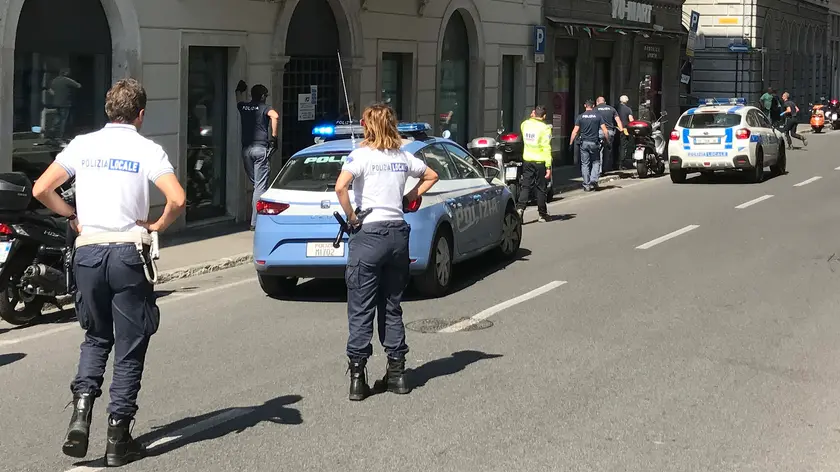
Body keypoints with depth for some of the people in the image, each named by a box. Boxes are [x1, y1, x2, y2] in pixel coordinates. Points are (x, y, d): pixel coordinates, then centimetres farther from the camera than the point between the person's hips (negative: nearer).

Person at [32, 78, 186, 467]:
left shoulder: (82, 145, 6)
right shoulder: (147, 150, -3)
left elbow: (41, 190, 3)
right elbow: (177, 199, -16)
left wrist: (73, 217, 16)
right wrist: (157, 226, 2)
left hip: (88, 251, 3)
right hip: (128, 252, -3)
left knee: (96, 337, 21)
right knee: (130, 347, 6)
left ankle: (81, 412, -1)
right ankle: (118, 440, 7)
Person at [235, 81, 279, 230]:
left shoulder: (243, 107, 12)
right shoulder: (264, 108, -1)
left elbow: (239, 100, 37)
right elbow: (275, 116, -23)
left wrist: (240, 89, 57)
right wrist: (274, 135, -12)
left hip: (246, 149, 5)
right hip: (261, 148, -5)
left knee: (255, 184, 16)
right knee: (261, 187, -5)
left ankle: (255, 219, 17)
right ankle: (255, 222, -10)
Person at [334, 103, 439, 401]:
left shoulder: (362, 155, -7)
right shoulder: (403, 157, 9)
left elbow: (340, 186, -23)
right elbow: (431, 176, 26)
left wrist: (351, 217, -11)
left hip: (368, 234, -5)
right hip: (398, 233, 5)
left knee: (361, 310, -1)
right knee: (391, 308, 15)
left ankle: (357, 377, -2)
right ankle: (397, 372, 16)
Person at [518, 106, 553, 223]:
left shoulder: (525, 124, 1)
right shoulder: (545, 128, -14)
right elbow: (546, 148, -16)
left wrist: (531, 117, 19)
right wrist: (548, 166, -15)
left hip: (527, 160, 4)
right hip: (540, 161, -4)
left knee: (526, 186, 6)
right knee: (541, 188, 6)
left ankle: (520, 208, -13)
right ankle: (542, 214, 15)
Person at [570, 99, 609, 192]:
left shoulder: (580, 117, 0)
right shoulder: (598, 116, -1)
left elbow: (575, 131, -4)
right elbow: (604, 130, -3)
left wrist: (571, 143, 0)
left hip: (584, 142, 1)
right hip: (594, 142, -1)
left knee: (585, 164, 7)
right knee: (596, 162, 12)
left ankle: (586, 185, 6)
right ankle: (594, 180, -5)